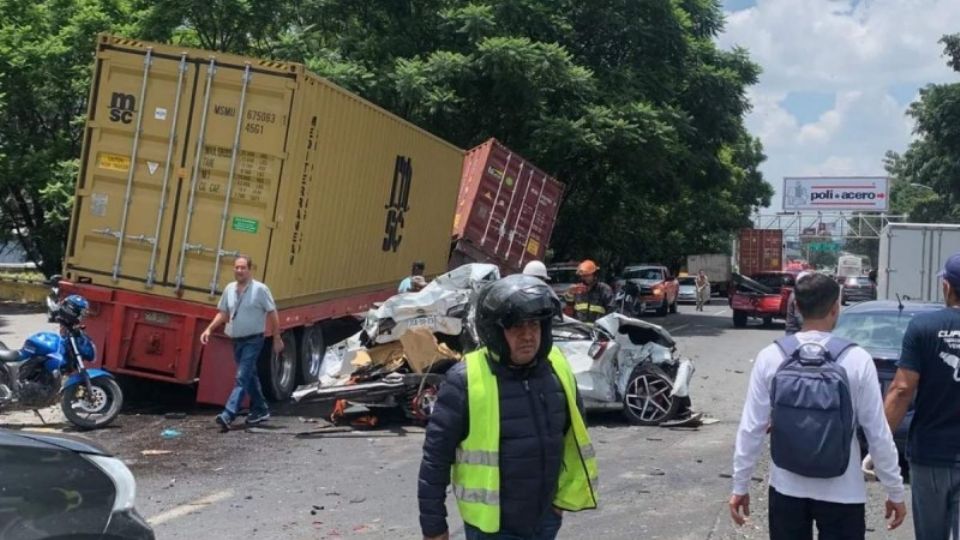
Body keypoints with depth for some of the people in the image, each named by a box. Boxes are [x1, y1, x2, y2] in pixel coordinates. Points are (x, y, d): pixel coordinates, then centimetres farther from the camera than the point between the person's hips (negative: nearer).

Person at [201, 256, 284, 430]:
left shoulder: (260, 289, -12)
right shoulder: (229, 289, 5)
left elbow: (272, 314, -9)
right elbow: (223, 313, 13)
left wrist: (277, 338, -9)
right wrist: (209, 329, 0)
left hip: (253, 340, -7)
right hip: (237, 341, 7)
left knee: (242, 378, -12)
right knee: (250, 377, 16)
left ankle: (228, 415, -19)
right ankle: (260, 410, 29)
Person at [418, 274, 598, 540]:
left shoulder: (558, 369, -2)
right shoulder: (466, 381, -18)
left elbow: (575, 437, 12)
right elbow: (436, 455, -12)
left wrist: (566, 494, 13)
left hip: (546, 518, 6)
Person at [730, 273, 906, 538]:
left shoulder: (770, 357, -8)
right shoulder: (856, 359, -12)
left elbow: (751, 429, -5)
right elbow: (878, 433, -8)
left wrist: (740, 486, 4)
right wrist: (895, 492, 4)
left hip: (787, 490, 2)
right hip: (841, 493, -2)